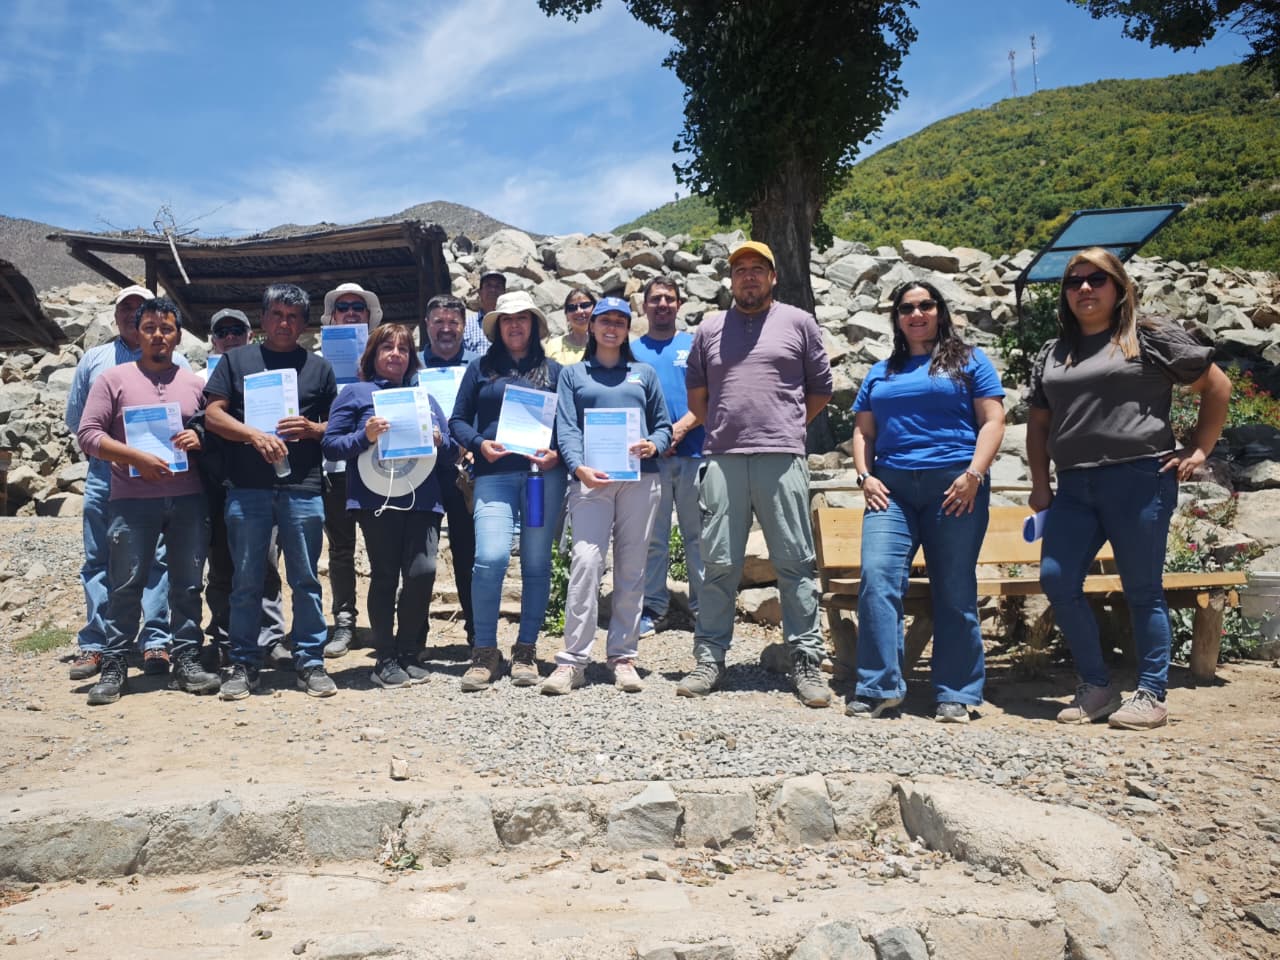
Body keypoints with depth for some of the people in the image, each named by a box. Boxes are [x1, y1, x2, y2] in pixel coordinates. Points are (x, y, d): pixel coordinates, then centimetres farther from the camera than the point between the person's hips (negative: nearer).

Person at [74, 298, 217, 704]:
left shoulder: (195, 384, 12)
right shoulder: (113, 379, 4)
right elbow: (88, 433, -2)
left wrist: (200, 439, -7)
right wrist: (137, 457, -14)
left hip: (189, 499, 2)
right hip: (133, 501, -2)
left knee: (188, 585, 6)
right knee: (125, 587, 2)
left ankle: (187, 661, 14)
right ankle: (114, 667, 10)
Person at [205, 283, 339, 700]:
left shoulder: (318, 367, 14)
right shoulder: (237, 360, 12)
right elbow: (213, 414, 5)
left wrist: (312, 428, -6)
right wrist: (255, 435, -11)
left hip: (303, 489, 0)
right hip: (246, 488, 0)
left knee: (305, 580, 3)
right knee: (246, 581, 5)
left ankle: (310, 662, 12)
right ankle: (243, 665, 15)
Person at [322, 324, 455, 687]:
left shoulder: (424, 398, 23)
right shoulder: (356, 393, 11)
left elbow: (451, 452, 22)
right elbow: (330, 444, 3)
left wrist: (439, 441, 0)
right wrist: (365, 437, -13)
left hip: (423, 498, 3)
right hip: (377, 499, -3)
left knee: (423, 571, -11)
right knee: (385, 576, 0)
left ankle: (408, 653, 8)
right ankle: (385, 659, 12)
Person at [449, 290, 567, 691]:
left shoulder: (553, 370, 16)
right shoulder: (481, 368, 16)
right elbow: (458, 419, 14)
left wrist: (557, 453, -6)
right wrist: (479, 444, -5)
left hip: (544, 474, 1)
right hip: (495, 474, -1)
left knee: (537, 563, 2)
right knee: (490, 558, -15)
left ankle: (526, 650, 14)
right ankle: (485, 652, -2)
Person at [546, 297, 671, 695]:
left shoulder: (644, 373, 21)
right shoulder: (573, 374, 16)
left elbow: (664, 424, 18)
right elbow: (566, 428, 4)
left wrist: (654, 444, -6)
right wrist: (578, 467, -14)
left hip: (640, 477, 2)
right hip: (591, 478, -2)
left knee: (632, 567, 2)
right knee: (586, 562, -13)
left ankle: (624, 657, 9)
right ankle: (573, 660, -12)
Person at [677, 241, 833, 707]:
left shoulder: (799, 323, 10)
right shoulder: (710, 328, 16)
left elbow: (821, 388, 13)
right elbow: (696, 392, 22)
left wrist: (786, 426, 11)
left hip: (783, 459, -2)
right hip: (722, 460, 2)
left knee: (796, 563, 0)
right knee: (718, 564, 5)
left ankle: (807, 660, 7)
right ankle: (710, 659, 13)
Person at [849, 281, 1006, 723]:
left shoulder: (969, 360, 12)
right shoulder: (881, 372, 22)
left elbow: (992, 422, 3)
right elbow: (863, 431, 20)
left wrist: (974, 475, -11)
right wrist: (865, 476, 3)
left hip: (954, 488, -3)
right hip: (892, 488, 3)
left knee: (955, 590, -1)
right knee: (876, 577, -13)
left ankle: (956, 694, 8)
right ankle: (877, 687, -7)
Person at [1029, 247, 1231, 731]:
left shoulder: (1152, 337, 4)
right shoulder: (1051, 354, 17)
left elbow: (1217, 386, 7)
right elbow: (1039, 424, 19)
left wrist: (1198, 450, 2)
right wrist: (1040, 485, 12)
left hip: (1138, 479, -5)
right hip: (1074, 487, 5)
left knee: (1142, 589, 0)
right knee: (1056, 579, -4)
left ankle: (1152, 695, 12)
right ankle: (1096, 687, 10)